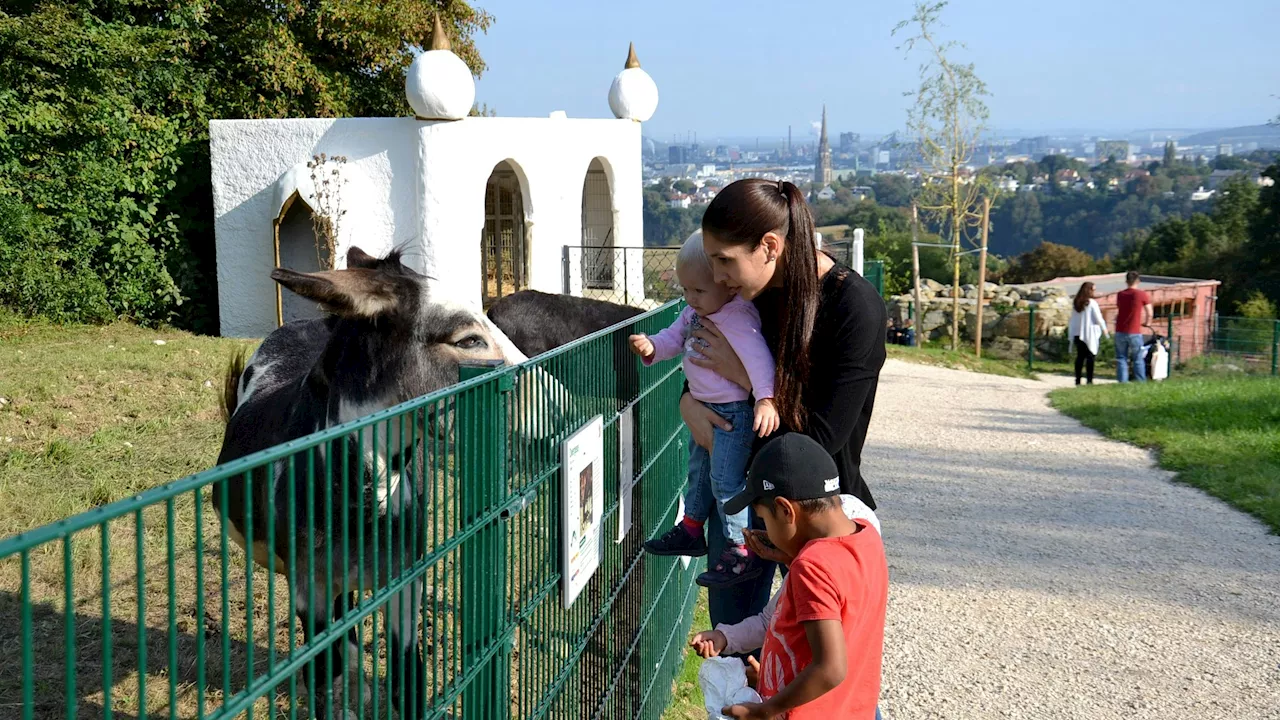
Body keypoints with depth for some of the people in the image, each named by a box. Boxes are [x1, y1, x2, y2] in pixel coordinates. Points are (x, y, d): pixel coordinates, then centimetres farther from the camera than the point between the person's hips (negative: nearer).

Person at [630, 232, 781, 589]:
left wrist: (766, 398, -47)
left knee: (725, 479, -9)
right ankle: (691, 529, 42)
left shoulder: (737, 318, -26)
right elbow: (674, 338, 10)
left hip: (734, 411, -10)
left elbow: (757, 356, -35)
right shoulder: (694, 312, 3)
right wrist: (651, 347, -12)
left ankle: (742, 553, 0)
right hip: (705, 408, 10)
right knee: (698, 469, 24)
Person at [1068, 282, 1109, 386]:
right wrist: (1104, 330, 7)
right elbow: (1098, 318, -8)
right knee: (1090, 356, -1)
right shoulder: (1092, 303, -12)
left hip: (1077, 333, 6)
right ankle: (1090, 380, -4)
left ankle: (1078, 379, 9)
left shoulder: (1075, 303, 6)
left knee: (1080, 356, 10)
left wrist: (1072, 335, 15)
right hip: (1089, 334, -6)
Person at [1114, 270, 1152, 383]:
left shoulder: (1120, 295, 6)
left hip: (1120, 332, 3)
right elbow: (1149, 313, 2)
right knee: (1138, 360, 4)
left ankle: (1122, 382, 2)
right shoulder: (1142, 295, -4)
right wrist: (1147, 323, 21)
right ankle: (1140, 382, 3)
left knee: (1121, 359, 6)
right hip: (1134, 333, -3)